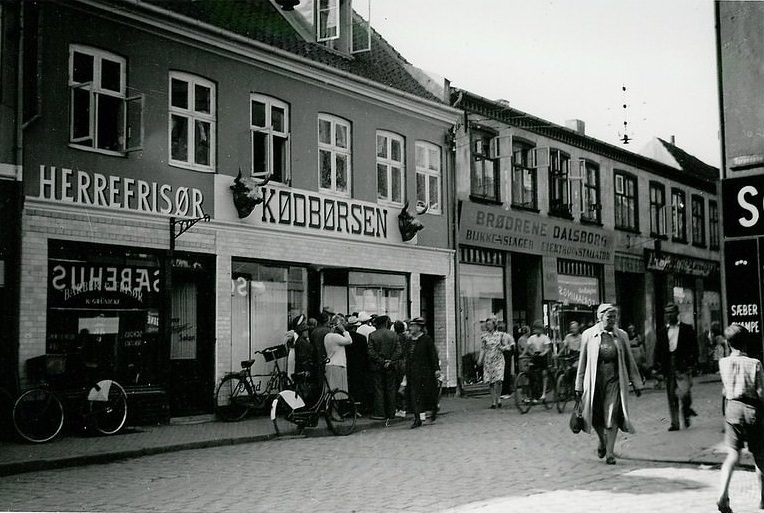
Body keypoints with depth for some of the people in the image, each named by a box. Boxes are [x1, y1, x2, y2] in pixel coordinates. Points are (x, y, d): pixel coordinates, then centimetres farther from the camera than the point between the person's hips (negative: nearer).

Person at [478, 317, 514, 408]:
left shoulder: (500, 335, 4)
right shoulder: (484, 336, 6)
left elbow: (508, 346, 7)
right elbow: (482, 349, 6)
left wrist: (502, 348, -13)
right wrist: (480, 360, -4)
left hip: (498, 360, -1)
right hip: (488, 361, 2)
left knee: (498, 380, -15)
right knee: (490, 382, 0)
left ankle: (498, 399, 3)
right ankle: (493, 402, 9)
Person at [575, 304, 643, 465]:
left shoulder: (621, 335, 6)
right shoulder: (588, 335, 2)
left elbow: (629, 360, 12)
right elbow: (582, 361, 6)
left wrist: (637, 383, 11)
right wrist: (579, 386, 6)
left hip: (614, 380, 0)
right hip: (594, 381, 0)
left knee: (612, 417, -7)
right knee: (596, 417, 7)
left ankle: (610, 452, 2)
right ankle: (602, 441, 35)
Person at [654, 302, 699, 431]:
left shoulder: (687, 329, 6)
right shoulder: (662, 331, 13)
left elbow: (694, 347, 3)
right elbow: (658, 351, 11)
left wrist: (691, 362, -8)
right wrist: (659, 367, 2)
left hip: (682, 365, -3)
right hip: (668, 366, 3)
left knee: (684, 392, -18)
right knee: (671, 396, 5)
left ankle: (687, 410, 12)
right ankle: (674, 423, 13)